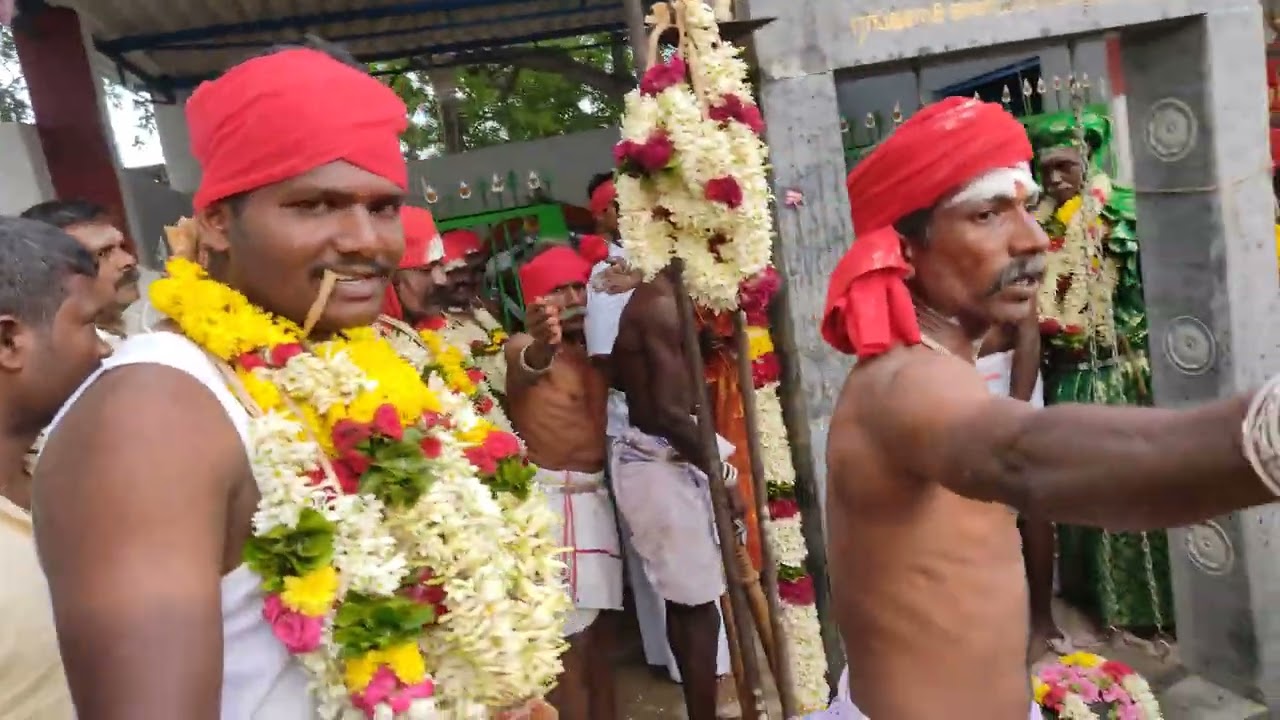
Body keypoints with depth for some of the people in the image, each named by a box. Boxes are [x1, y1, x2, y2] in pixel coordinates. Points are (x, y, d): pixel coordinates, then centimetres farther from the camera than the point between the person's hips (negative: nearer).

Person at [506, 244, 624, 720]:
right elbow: (523, 368, -32)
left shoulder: (595, 351, 13)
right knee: (568, 635, -5)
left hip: (596, 497, 7)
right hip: (549, 499, -7)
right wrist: (540, 347, -56)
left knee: (598, 627, 14)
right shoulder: (525, 346, -8)